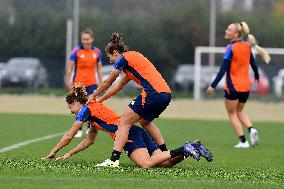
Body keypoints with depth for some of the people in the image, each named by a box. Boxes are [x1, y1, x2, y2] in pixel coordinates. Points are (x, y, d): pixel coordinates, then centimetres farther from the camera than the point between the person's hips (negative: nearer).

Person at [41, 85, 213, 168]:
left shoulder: (86, 109, 4)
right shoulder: (95, 109, 30)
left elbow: (69, 137, 6)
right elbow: (89, 141, 36)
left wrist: (52, 153, 16)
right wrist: (69, 154, 36)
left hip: (129, 134, -9)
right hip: (137, 132, 9)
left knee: (146, 164, -29)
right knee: (166, 163, -4)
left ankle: (183, 150, -30)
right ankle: (194, 147, -16)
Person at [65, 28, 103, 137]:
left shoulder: (97, 52, 2)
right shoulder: (76, 51, -7)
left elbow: (99, 67, 11)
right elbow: (70, 66, -3)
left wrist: (101, 82, 8)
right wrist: (68, 81, -6)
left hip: (92, 83, 1)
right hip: (78, 83, -1)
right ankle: (79, 130, 17)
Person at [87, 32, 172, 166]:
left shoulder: (123, 59, 0)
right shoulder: (133, 57, 27)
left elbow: (107, 83, 10)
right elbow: (119, 86, 34)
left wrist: (93, 96, 26)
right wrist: (100, 100, 37)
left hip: (153, 94, -9)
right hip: (166, 94, 9)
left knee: (124, 124, -4)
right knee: (145, 121, 31)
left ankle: (114, 159, -14)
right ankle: (165, 153, 30)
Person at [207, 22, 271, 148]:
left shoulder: (231, 48, -16)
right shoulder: (247, 46, 3)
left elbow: (223, 69, -21)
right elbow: (253, 64, 15)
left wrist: (213, 86, -21)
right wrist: (257, 76, 35)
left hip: (233, 87, -6)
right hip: (245, 87, 6)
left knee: (232, 114, 7)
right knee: (239, 112, 23)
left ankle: (243, 141, 0)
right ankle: (251, 130, -2)